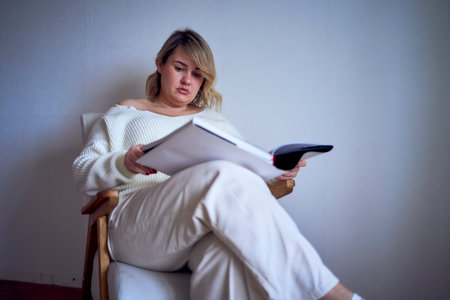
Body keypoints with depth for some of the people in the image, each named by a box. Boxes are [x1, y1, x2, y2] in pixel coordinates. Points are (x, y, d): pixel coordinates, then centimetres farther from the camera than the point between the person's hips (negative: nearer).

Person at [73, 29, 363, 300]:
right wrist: (124, 164, -10)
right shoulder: (125, 113, 22)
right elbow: (83, 172, 13)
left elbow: (245, 167, 21)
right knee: (223, 178, -35)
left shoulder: (213, 120, 31)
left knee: (234, 243, -40)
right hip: (134, 227, -2)